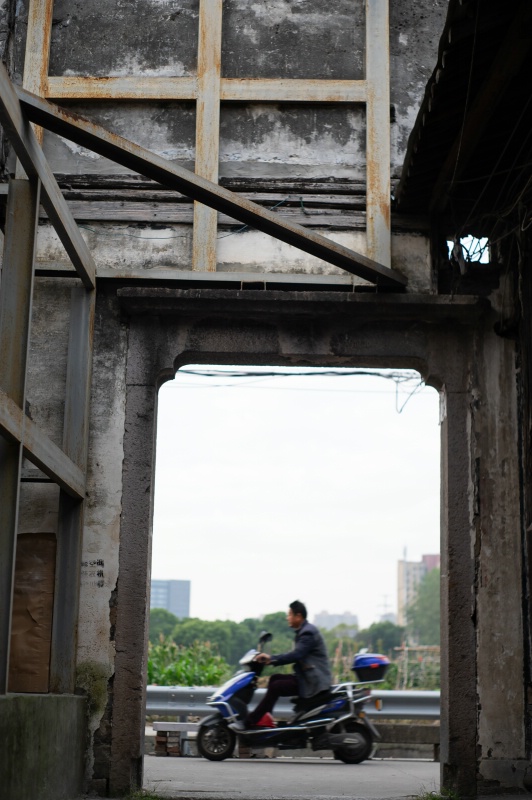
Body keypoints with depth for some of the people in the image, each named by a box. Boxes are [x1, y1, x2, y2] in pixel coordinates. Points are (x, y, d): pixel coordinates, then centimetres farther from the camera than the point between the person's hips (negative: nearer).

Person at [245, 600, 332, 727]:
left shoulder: (308, 633, -15)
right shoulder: (303, 632, 17)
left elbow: (296, 655, -26)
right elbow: (296, 656, 17)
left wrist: (271, 658, -23)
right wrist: (271, 660, 8)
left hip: (313, 682, -10)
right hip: (307, 677, 10)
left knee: (275, 687, -17)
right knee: (275, 678, 8)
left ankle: (250, 721, -13)